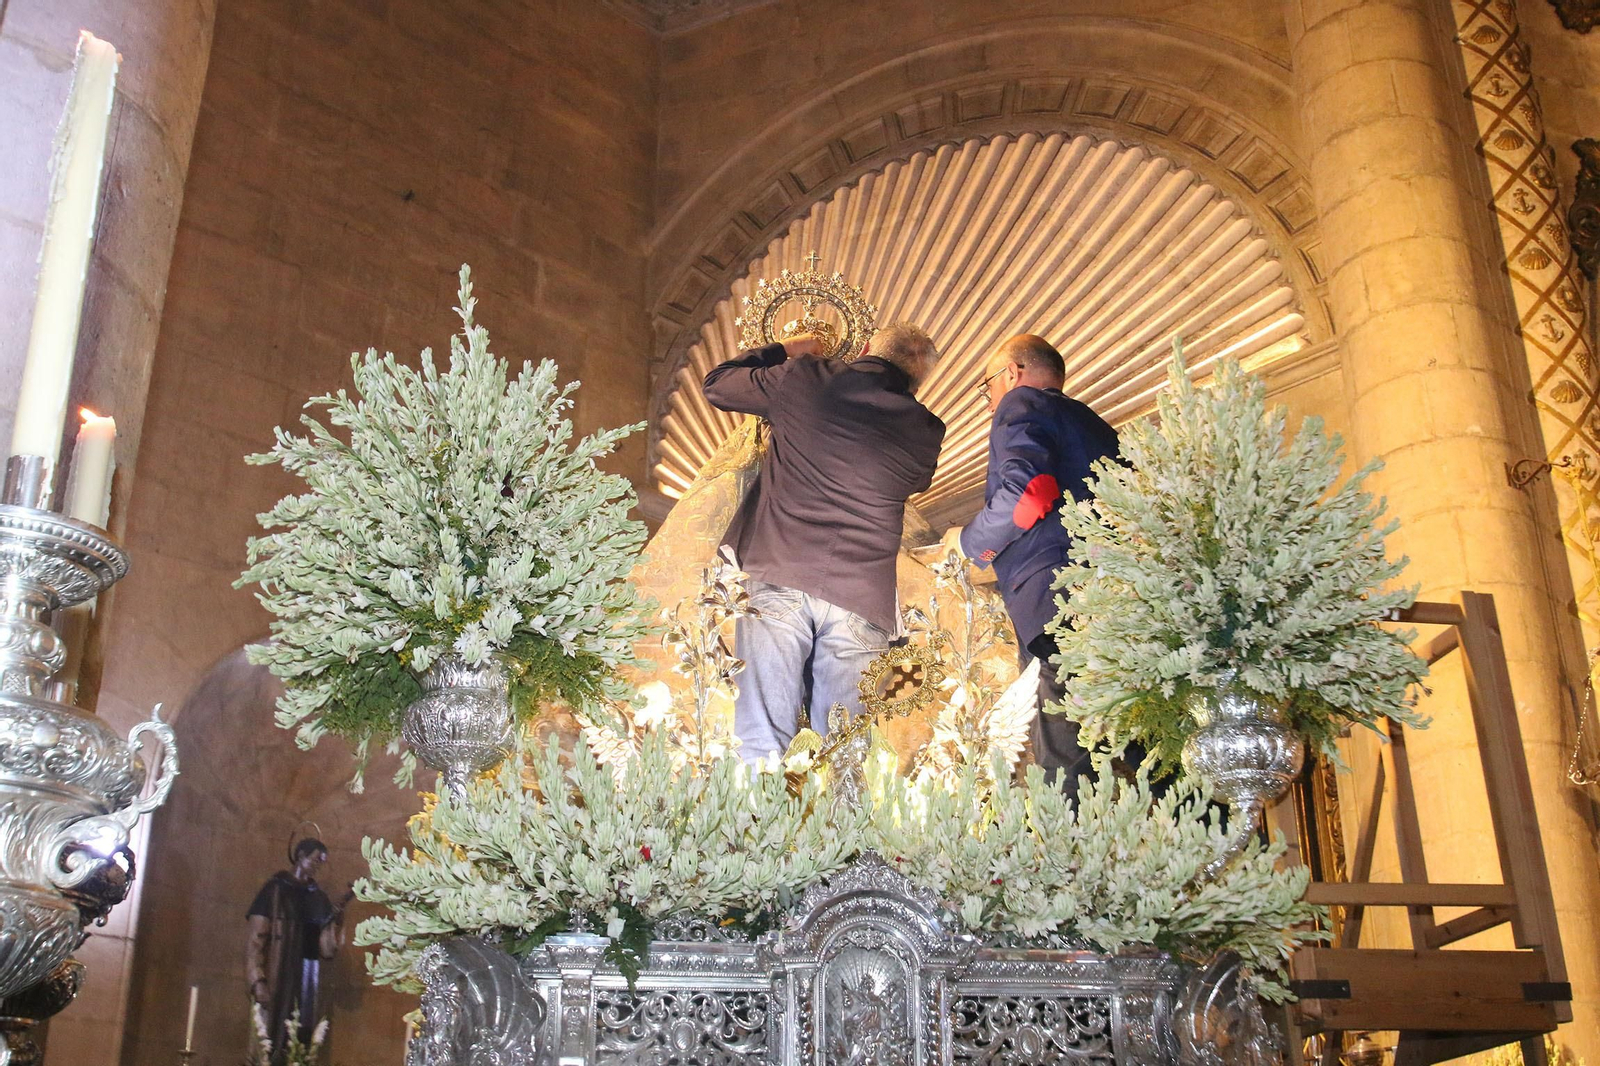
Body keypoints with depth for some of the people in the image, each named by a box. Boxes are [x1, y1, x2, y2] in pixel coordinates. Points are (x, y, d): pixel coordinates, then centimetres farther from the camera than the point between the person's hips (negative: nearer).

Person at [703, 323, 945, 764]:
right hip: (861, 598, 1)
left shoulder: (803, 379, 4)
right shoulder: (925, 433, 8)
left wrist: (781, 351, 33)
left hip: (777, 582, -1)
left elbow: (717, 384, 18)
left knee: (762, 740, -1)